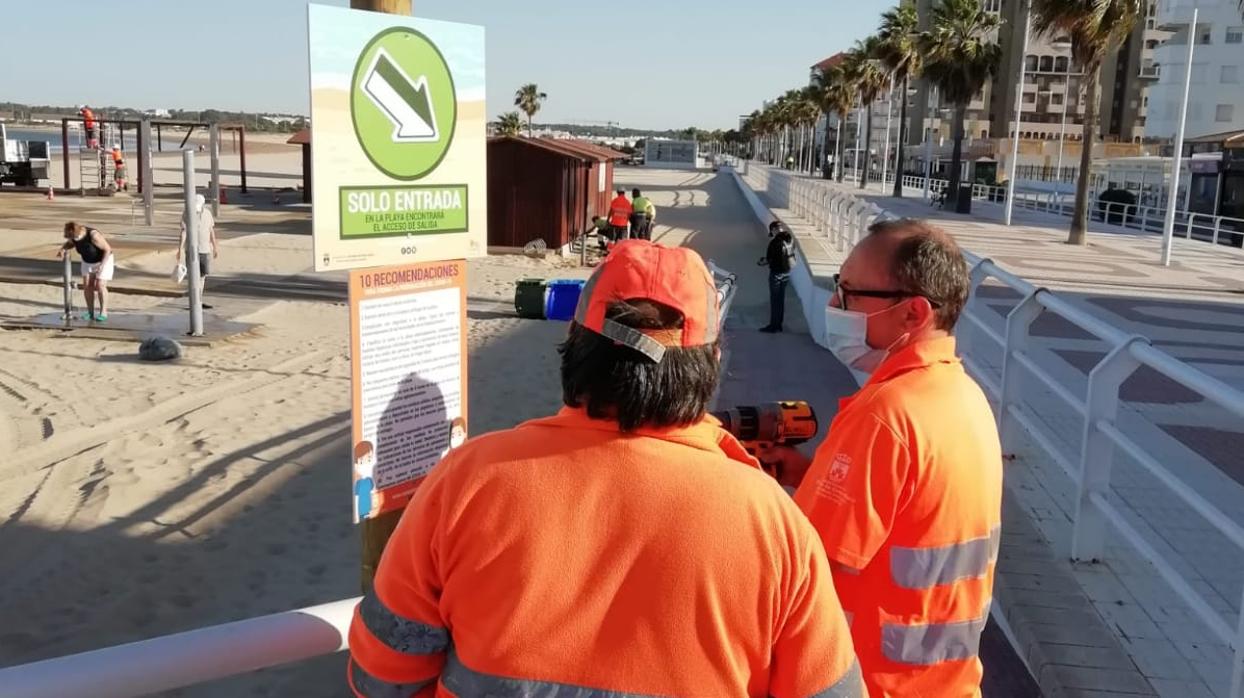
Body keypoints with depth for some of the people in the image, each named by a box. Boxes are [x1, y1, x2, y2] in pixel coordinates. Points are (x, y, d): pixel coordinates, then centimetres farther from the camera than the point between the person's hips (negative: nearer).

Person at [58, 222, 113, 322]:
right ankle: (90, 312, 6)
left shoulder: (93, 236, -35)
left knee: (100, 286, -14)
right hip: (88, 261, 6)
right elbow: (69, 243, 7)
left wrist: (102, 265, -31)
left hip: (104, 260, -6)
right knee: (87, 286, -2)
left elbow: (108, 249, -27)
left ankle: (103, 313, -9)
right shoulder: (73, 236, -15)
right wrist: (62, 249, -14)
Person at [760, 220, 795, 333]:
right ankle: (779, 324, 21)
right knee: (781, 299, 14)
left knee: (774, 299, 1)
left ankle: (773, 325, 6)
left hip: (776, 273, -7)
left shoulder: (775, 242, -20)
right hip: (787, 272, 7)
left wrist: (761, 262, 6)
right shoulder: (790, 239, 1)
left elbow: (769, 259, -15)